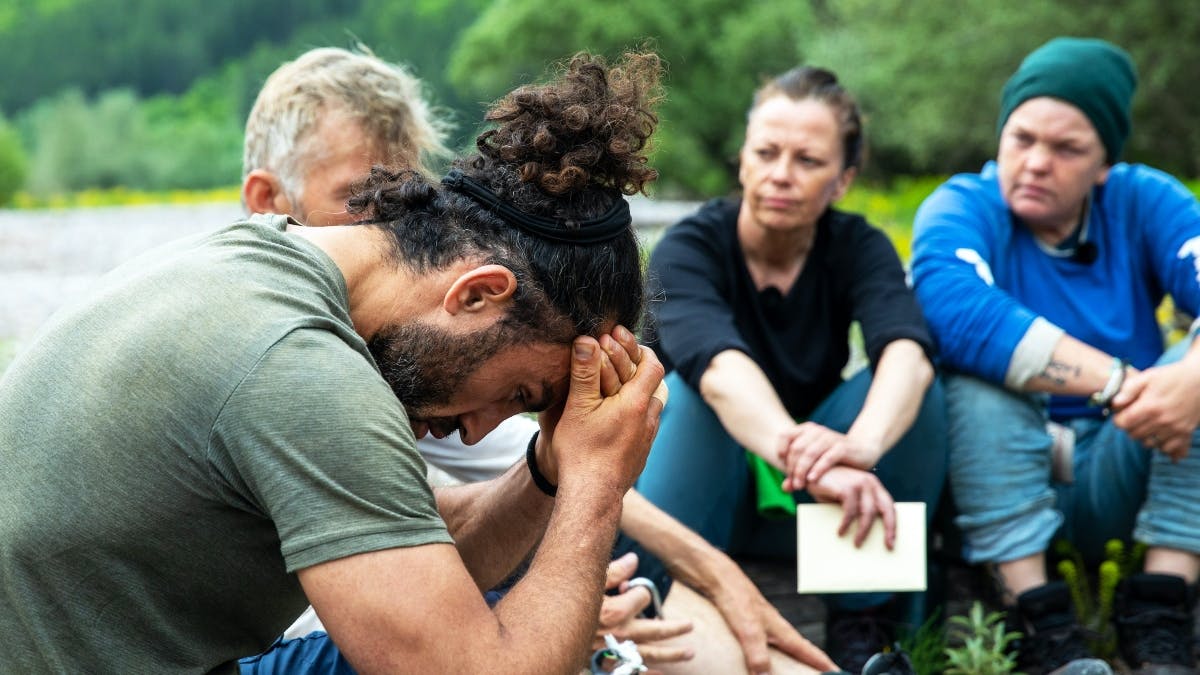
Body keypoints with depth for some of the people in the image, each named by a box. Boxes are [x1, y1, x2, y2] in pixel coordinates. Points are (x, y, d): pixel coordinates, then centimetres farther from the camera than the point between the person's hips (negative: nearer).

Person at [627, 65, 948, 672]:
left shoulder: (859, 249, -9)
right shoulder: (688, 250, -18)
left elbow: (908, 352, -32)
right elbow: (719, 367, -41)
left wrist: (859, 445, -55)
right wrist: (796, 449, -62)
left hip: (804, 507, 3)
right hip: (701, 495, -3)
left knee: (914, 389, -24)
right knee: (688, 394, -33)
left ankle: (860, 624, -14)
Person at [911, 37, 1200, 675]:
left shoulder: (1144, 203, -2)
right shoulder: (961, 210, -11)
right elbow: (958, 314, -34)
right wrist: (1118, 382, -39)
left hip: (1117, 476, 3)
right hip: (1000, 477, -2)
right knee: (978, 377, -29)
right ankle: (1041, 624, -27)